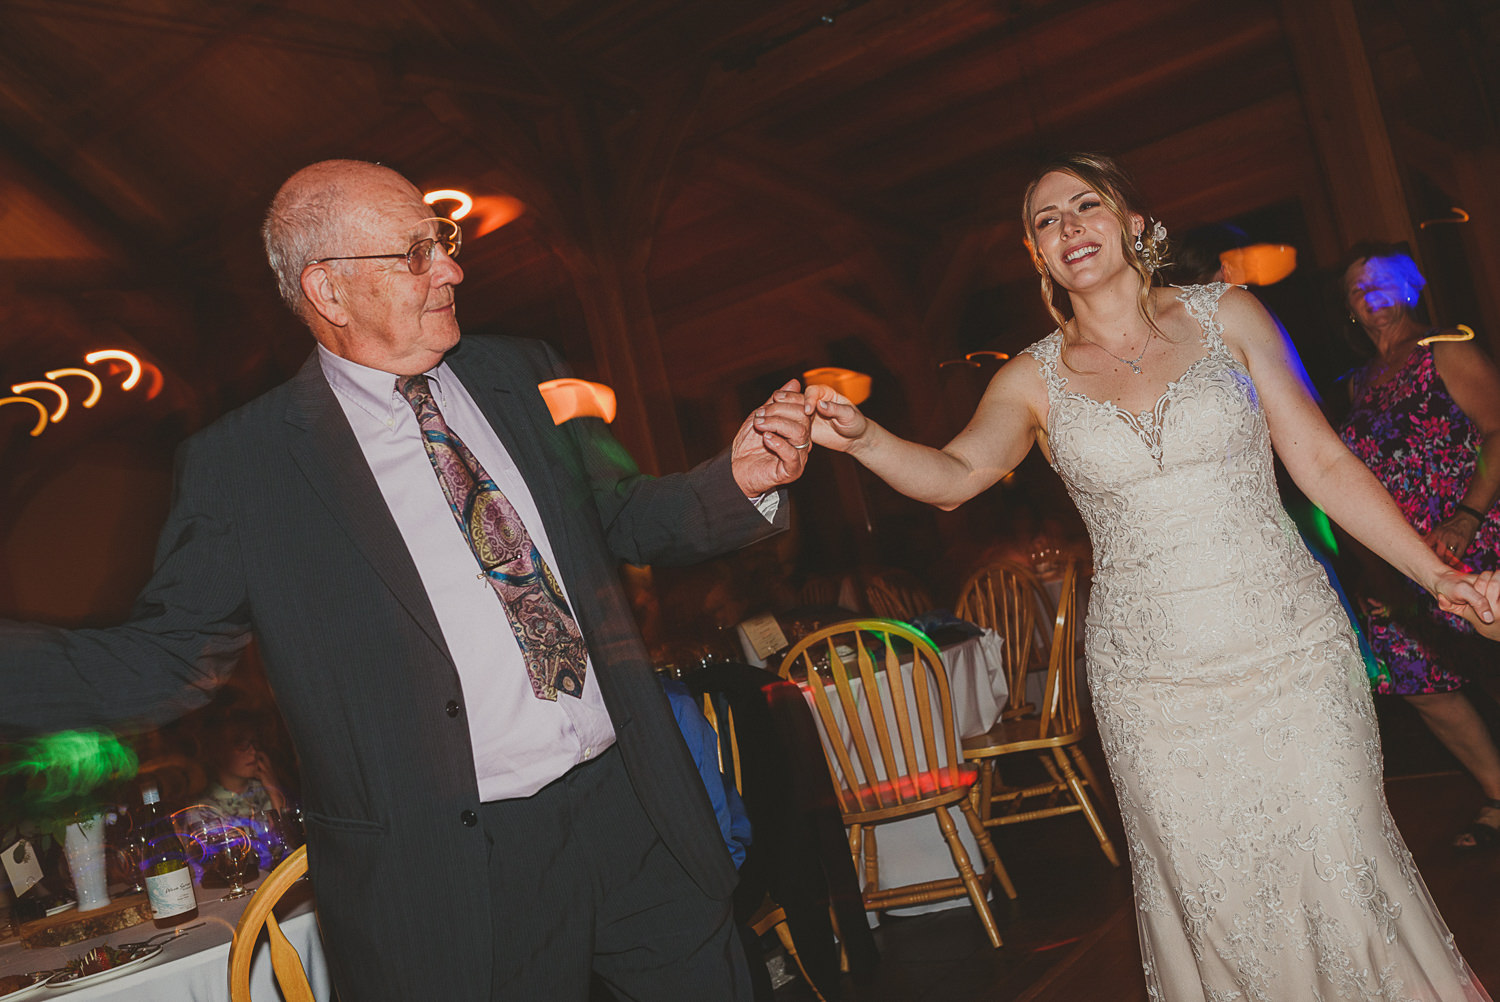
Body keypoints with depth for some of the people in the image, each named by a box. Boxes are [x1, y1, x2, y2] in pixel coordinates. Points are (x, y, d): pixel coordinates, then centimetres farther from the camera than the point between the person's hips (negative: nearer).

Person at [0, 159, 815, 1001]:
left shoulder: (523, 377, 7)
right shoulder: (241, 464, -6)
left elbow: (621, 513, 15)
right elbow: (166, 658, 0)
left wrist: (737, 482, -2)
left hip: (633, 814, 5)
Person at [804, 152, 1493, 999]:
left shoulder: (1226, 315, 2)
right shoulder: (1034, 379, 2)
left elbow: (1325, 463, 3)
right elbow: (957, 476, -12)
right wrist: (861, 437, -30)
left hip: (1290, 650, 0)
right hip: (1155, 685, 0)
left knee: (1339, 875, 7)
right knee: (1214, 898, 8)